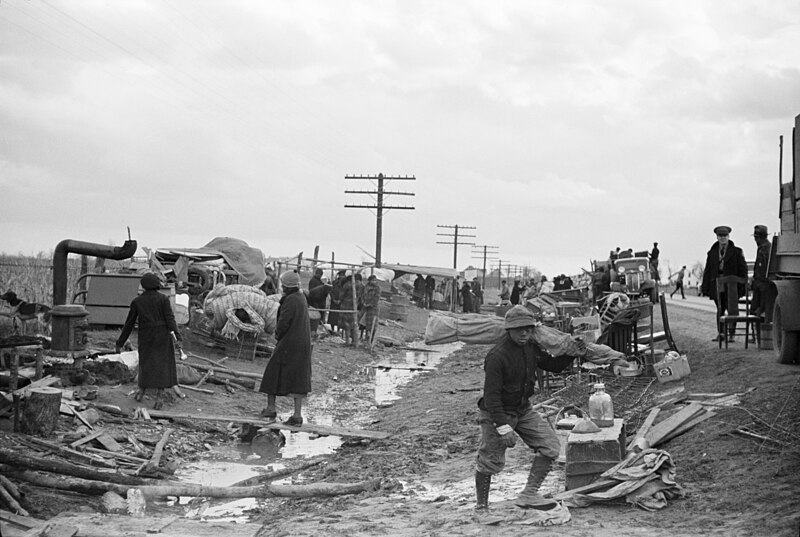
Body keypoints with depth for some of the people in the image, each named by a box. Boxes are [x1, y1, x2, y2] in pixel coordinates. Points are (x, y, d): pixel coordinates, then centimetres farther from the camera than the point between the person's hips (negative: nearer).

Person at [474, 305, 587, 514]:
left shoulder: (532, 348, -1)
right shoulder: (497, 356, -26)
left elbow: (553, 365, 17)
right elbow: (491, 395, -26)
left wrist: (571, 353, 0)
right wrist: (504, 427, -30)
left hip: (524, 410, 7)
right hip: (498, 413, -7)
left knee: (550, 446, -3)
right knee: (490, 461, 0)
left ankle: (529, 495, 1)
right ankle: (481, 507, 20)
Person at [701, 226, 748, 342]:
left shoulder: (736, 251, 4)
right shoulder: (712, 252, 12)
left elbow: (743, 269, 1)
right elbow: (707, 270, 11)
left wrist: (742, 286, -7)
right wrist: (705, 287, 4)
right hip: (716, 284, 3)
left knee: (732, 309, -5)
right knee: (720, 309, 8)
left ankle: (731, 334, 2)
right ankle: (720, 333, 15)